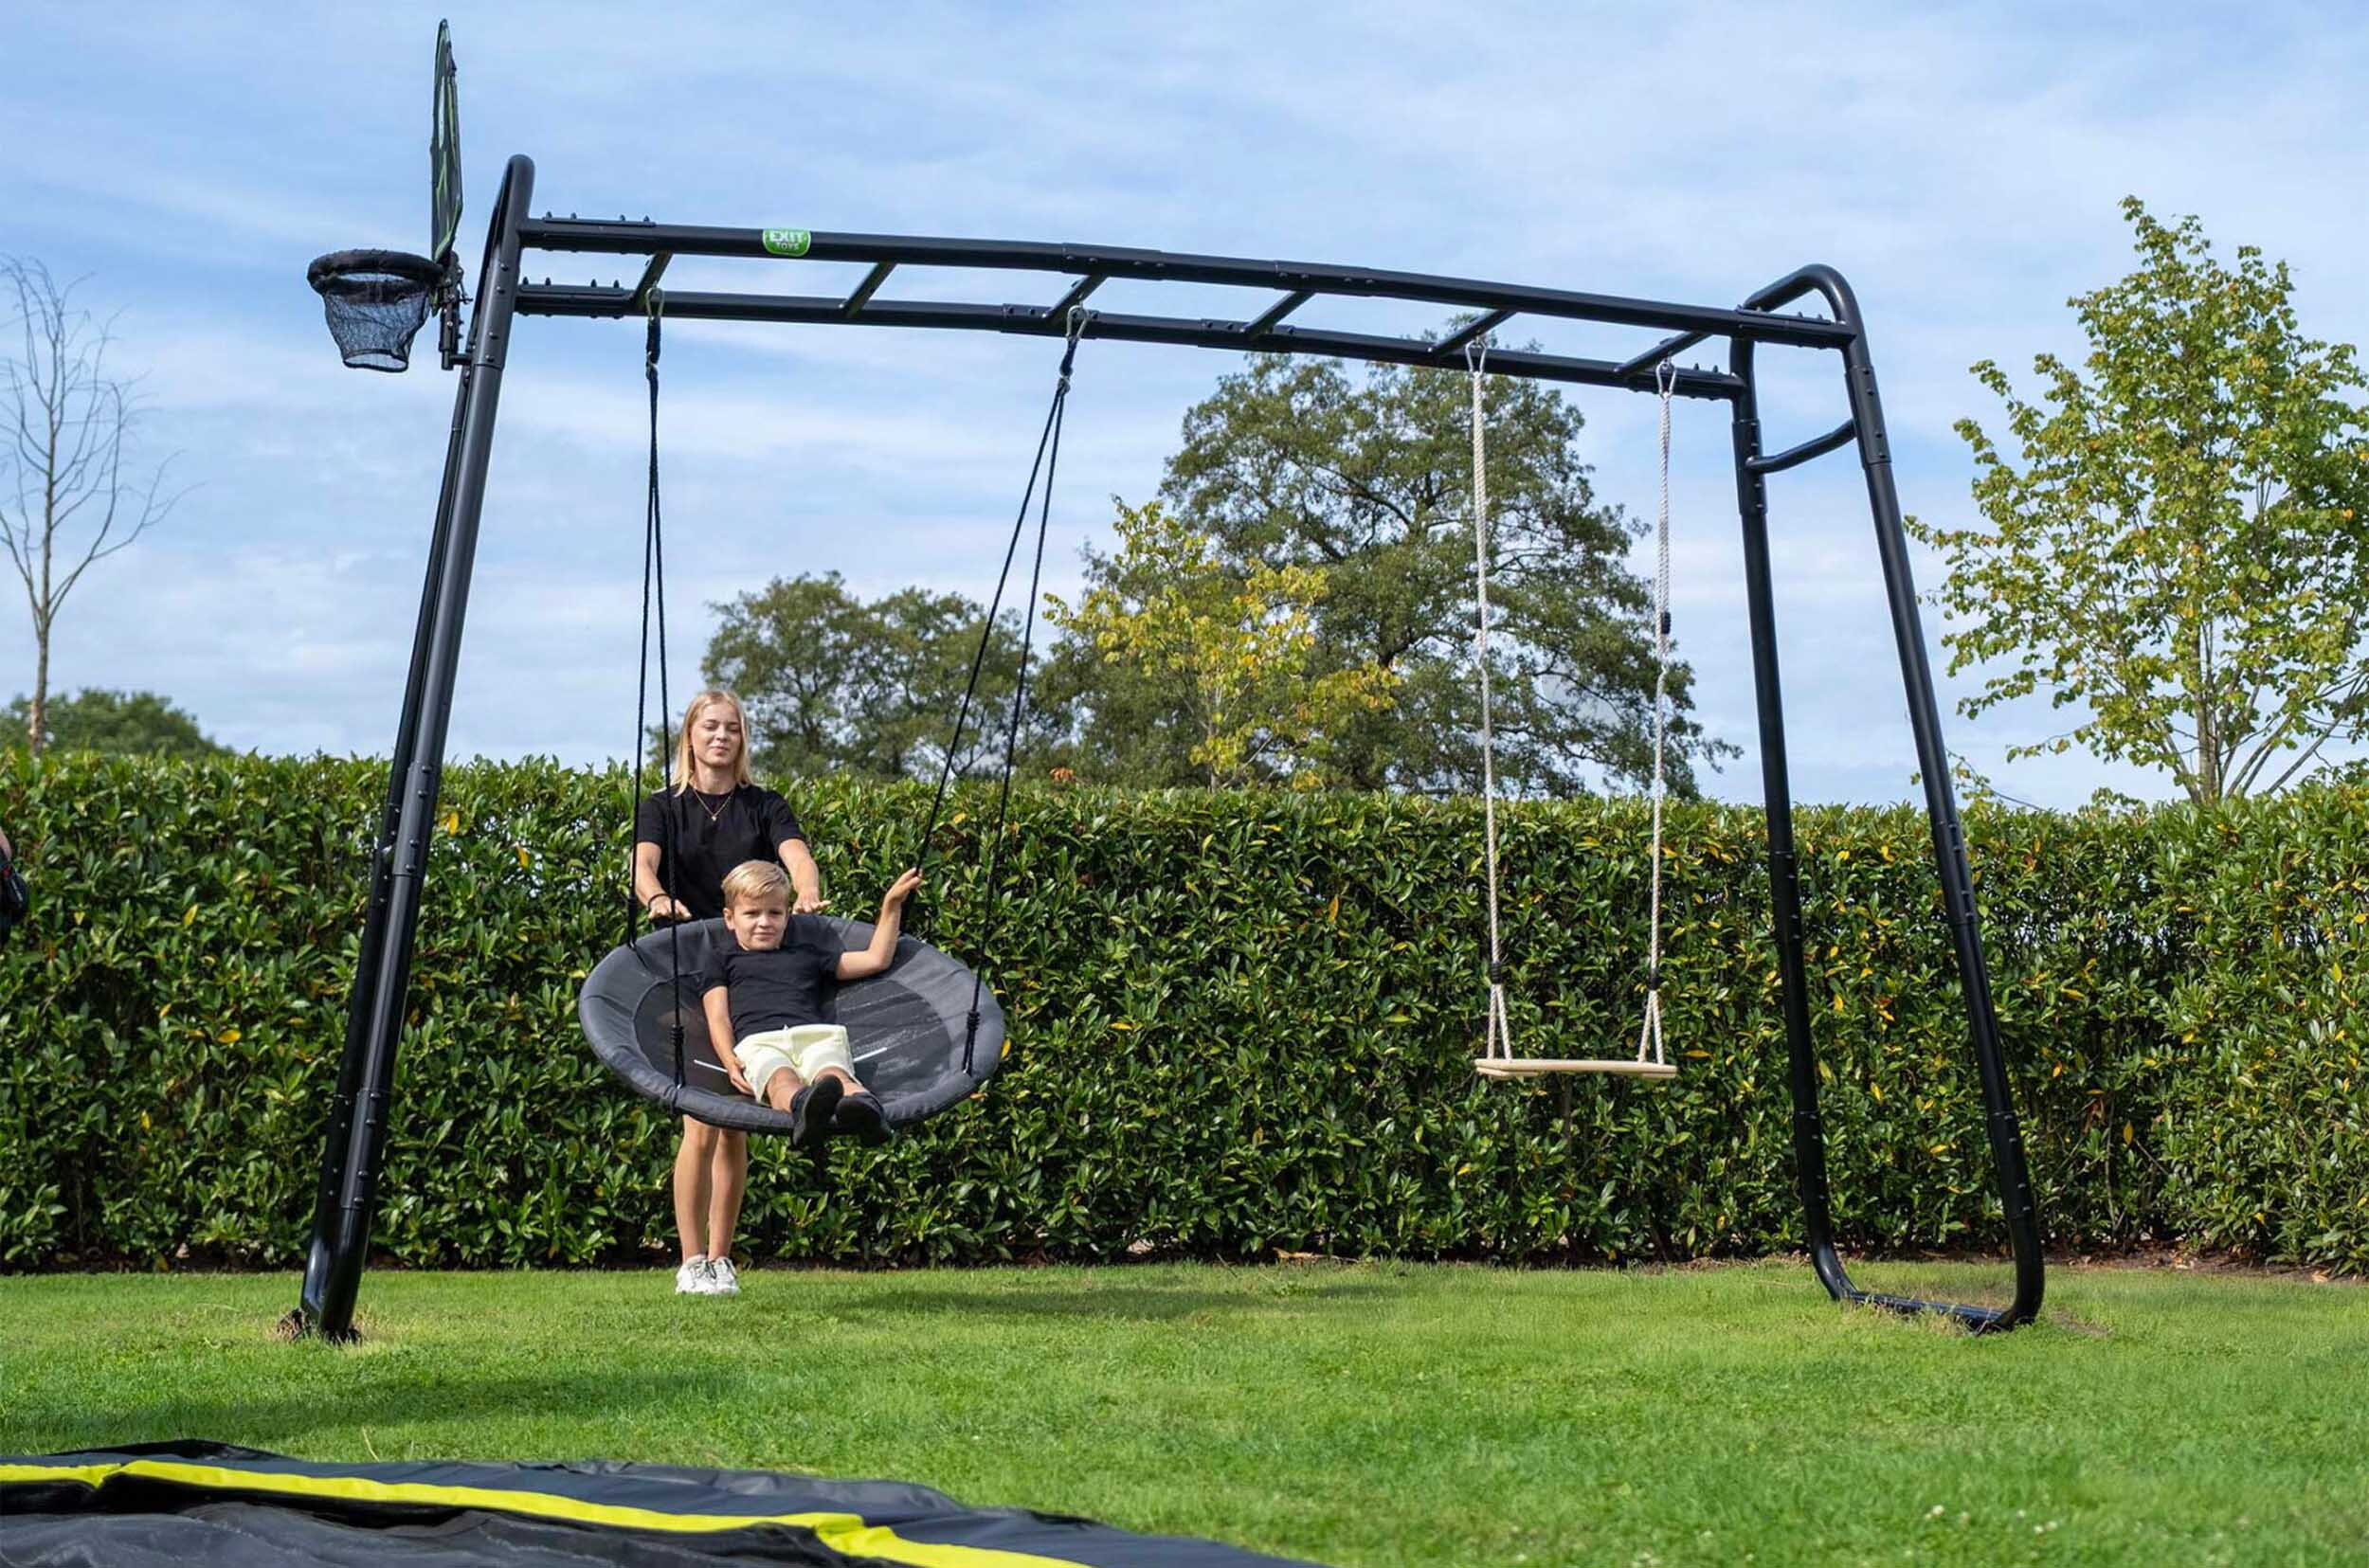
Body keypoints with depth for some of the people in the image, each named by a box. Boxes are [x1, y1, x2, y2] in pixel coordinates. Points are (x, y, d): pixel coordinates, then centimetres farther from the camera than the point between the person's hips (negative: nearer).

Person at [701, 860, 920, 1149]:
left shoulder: (808, 951, 36)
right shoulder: (725, 959, 31)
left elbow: (876, 959, 32)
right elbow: (718, 1018, 17)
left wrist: (892, 905, 27)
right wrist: (729, 1060, -4)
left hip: (816, 1036, 2)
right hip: (758, 1041, -2)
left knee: (833, 1073, -37)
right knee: (781, 1080, -40)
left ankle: (863, 1106, -69)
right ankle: (802, 1106, -74)